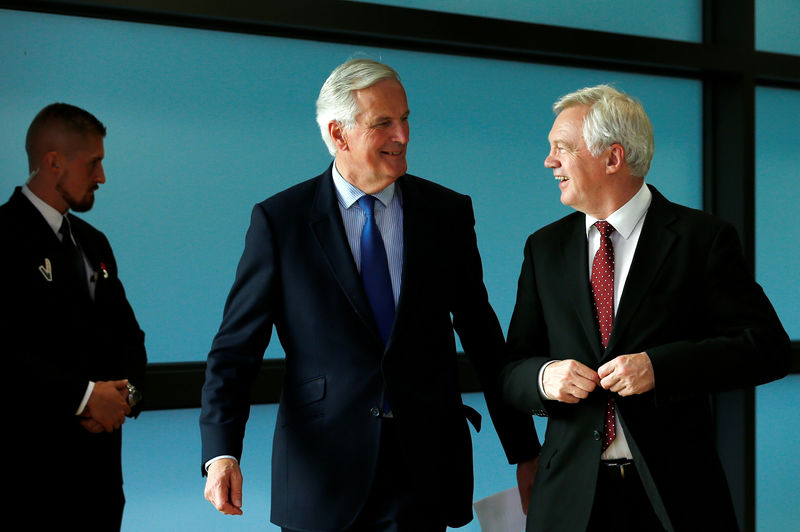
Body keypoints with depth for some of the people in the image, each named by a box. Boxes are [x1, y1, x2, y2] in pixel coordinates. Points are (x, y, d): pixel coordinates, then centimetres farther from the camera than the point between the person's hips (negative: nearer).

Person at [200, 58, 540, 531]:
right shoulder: (279, 221, -2)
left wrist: (524, 450, 10)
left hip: (425, 473, 1)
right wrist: (221, 452, -18)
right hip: (321, 476, -1)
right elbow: (236, 347, -4)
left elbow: (482, 334, 9)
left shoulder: (448, 213, 4)